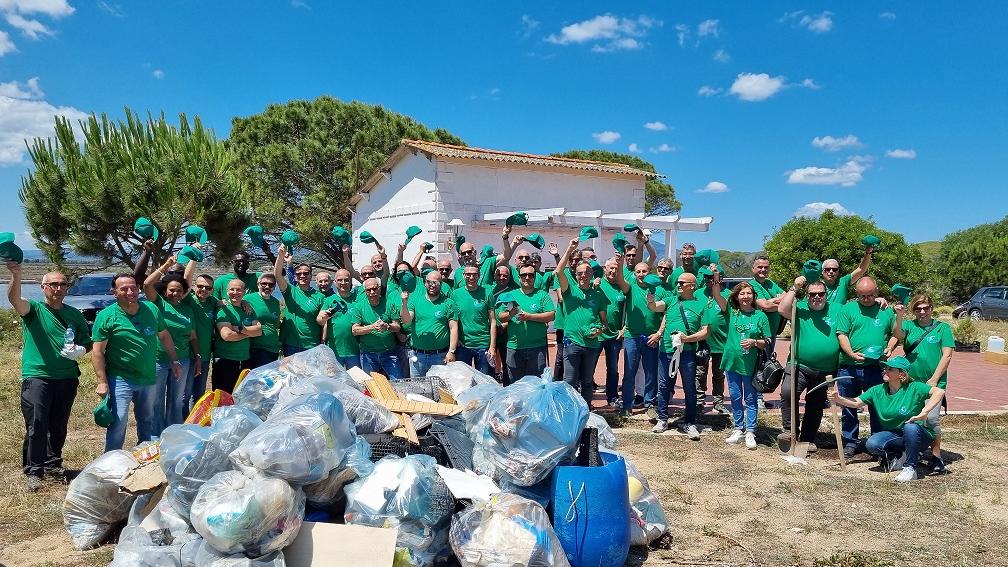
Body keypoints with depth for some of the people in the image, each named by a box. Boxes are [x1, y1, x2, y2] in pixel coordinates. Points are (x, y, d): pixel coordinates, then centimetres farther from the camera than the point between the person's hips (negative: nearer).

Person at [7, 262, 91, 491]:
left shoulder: (74, 314, 10)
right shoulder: (33, 309, -1)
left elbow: (88, 342, 17)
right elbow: (14, 299, -23)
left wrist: (80, 350, -7)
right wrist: (16, 277, -44)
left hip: (67, 378, 4)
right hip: (37, 376, -4)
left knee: (59, 426, 14)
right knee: (36, 425, -8)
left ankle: (53, 464, 30)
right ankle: (33, 471, 3)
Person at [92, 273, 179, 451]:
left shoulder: (151, 309, 0)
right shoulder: (106, 316, -11)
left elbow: (165, 336, 13)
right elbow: (98, 352, -12)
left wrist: (174, 361, 12)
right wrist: (102, 382, -17)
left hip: (148, 378, 5)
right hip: (120, 380, -5)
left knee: (148, 421, 19)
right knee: (118, 425, -4)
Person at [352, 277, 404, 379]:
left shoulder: (389, 304, 2)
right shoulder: (358, 307, 1)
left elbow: (397, 327, -1)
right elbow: (355, 330, -6)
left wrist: (387, 326, -23)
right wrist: (372, 327, -20)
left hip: (389, 352, 0)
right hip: (368, 354, 0)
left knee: (398, 381, -4)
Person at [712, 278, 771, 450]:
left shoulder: (760, 316, -3)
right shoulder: (732, 310, 3)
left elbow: (767, 342, 0)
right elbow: (717, 295, -9)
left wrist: (754, 342, -18)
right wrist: (716, 279, -20)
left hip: (750, 364, -2)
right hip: (732, 361, 3)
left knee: (750, 399, 6)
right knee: (735, 397, 12)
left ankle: (750, 432, 13)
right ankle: (738, 429, 25)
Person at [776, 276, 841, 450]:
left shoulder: (837, 310, 5)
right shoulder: (800, 308, -1)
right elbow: (783, 310, -18)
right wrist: (794, 288, -16)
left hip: (825, 371, 3)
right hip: (799, 366, -3)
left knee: (815, 407, 15)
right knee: (787, 392, -28)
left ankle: (807, 439, 31)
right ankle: (790, 430, -13)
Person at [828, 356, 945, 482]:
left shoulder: (914, 388, -14)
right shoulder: (878, 390, 0)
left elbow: (939, 392, -27)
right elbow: (856, 403, -2)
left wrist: (923, 413, -35)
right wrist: (838, 399, -21)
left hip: (918, 435, -4)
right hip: (893, 435, 4)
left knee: (910, 427, -38)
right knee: (872, 444, -24)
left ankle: (910, 468, -20)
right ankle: (903, 456, 3)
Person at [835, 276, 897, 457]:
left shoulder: (886, 311, 11)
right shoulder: (848, 309, 5)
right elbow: (841, 335, -2)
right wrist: (852, 354, -16)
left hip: (876, 368, 1)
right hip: (849, 367, 0)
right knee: (849, 407, 8)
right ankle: (851, 442, 21)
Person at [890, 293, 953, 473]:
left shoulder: (942, 327, 4)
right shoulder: (909, 326, 8)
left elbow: (947, 355, -1)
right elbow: (897, 335, -15)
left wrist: (934, 380, -8)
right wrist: (899, 316, -34)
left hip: (934, 382, -2)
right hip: (910, 381, 2)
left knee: (932, 418, -13)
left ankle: (936, 455, 2)